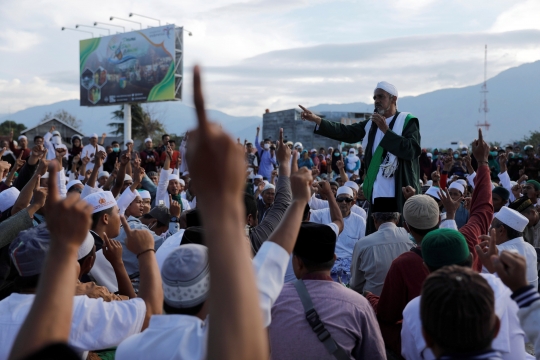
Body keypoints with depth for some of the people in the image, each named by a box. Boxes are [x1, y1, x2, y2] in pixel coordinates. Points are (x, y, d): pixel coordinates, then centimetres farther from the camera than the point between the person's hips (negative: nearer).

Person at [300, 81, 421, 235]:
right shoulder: (372, 124, 12)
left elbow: (411, 150, -14)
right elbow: (346, 132, 4)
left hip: (400, 197, -5)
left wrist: (386, 130, -15)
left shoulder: (408, 122, -1)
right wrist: (317, 120, -5)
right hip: (376, 196, 5)